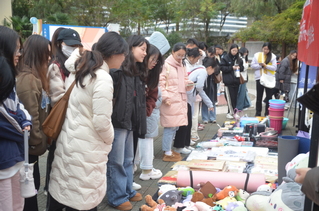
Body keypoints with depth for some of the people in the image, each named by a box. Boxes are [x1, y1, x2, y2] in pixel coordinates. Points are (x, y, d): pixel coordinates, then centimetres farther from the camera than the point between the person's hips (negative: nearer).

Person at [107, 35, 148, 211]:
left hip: (130, 122, 9)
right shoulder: (117, 69, -13)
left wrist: (139, 123, 14)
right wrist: (108, 122, -23)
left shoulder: (138, 72, 14)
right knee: (116, 161, 4)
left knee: (128, 159, 19)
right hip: (117, 122, -8)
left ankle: (127, 191, 35)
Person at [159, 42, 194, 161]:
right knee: (170, 126, -6)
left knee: (175, 126, 11)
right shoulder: (166, 65, -6)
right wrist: (165, 97, -18)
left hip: (180, 100, 8)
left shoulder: (181, 66, 18)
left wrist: (189, 84, 2)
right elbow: (161, 82, -10)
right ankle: (167, 153, 3)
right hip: (170, 101, -8)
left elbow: (184, 81, 25)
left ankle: (169, 150, 22)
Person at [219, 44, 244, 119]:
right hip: (228, 81, -5)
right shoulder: (225, 58, -3)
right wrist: (231, 68, -15)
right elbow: (222, 68, -8)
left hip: (236, 80, 5)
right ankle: (230, 112, 4)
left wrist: (239, 67, -3)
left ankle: (233, 112, 16)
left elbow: (242, 67, 20)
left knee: (235, 97, 7)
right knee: (230, 97, -5)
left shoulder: (239, 59, 12)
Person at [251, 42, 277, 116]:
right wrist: (260, 65, -15)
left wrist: (266, 66, -19)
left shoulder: (272, 56, 1)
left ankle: (267, 113, 14)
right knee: (259, 97, 9)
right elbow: (252, 66, 0)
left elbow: (274, 67, -6)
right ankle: (258, 113, 18)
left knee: (269, 97, 5)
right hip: (259, 78, 1)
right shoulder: (257, 55, 4)